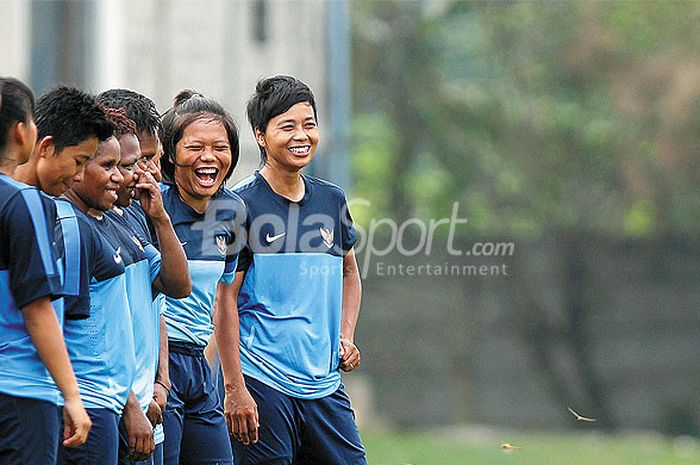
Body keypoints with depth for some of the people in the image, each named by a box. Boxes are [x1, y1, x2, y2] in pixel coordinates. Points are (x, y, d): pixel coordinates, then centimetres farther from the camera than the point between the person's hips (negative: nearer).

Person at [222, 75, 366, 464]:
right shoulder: (242, 205, -6)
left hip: (325, 384, 6)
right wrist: (234, 389, -14)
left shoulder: (332, 200, 11)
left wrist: (346, 337, 10)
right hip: (262, 383, -6)